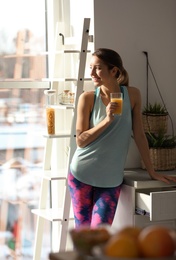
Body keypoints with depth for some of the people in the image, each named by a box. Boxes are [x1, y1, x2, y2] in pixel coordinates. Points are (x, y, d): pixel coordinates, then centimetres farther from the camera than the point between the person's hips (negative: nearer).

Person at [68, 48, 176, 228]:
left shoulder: (132, 95, -2)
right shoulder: (88, 98, -6)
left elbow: (139, 134, 2)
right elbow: (80, 140, -7)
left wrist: (152, 172, 3)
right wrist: (107, 120, -20)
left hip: (111, 179, 1)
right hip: (82, 174, 0)